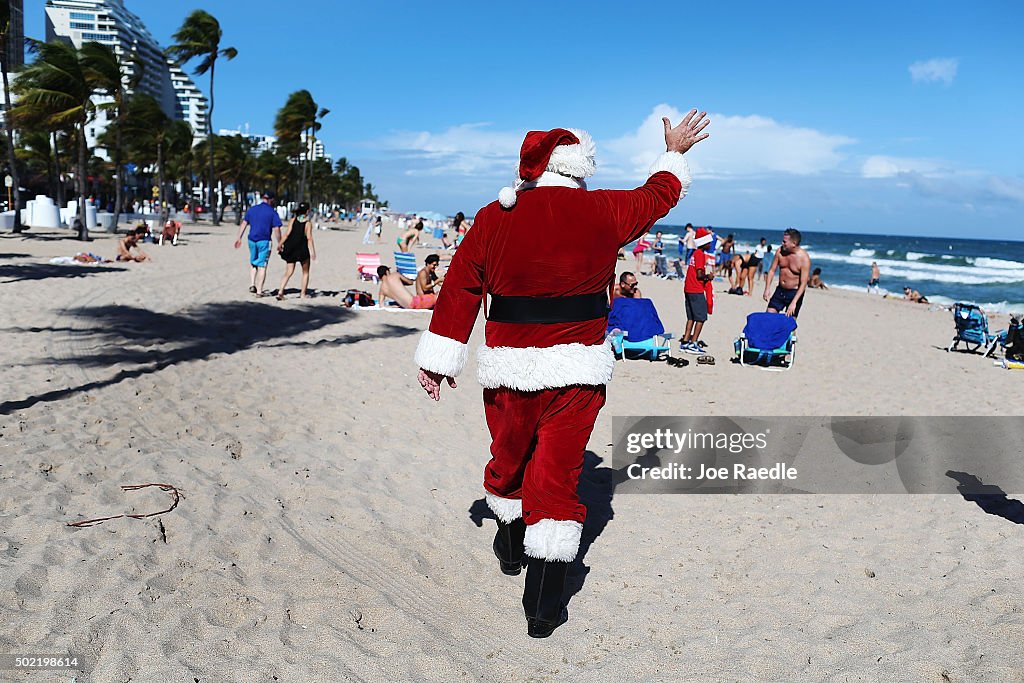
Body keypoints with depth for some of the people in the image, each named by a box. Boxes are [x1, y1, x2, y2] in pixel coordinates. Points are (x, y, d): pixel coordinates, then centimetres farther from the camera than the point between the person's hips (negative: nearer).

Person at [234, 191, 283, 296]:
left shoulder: (252, 209, 9)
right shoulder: (273, 213, -5)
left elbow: (244, 224, 8)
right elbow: (276, 229, -10)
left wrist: (239, 237, 11)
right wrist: (279, 243, -1)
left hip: (252, 240, 4)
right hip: (264, 241, -4)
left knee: (253, 263, 22)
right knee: (262, 266, 1)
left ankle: (252, 284, 8)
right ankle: (259, 291, 1)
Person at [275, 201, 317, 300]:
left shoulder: (292, 220, 2)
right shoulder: (308, 223, -6)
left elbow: (287, 234, -6)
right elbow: (309, 238, -13)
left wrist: (280, 244, 0)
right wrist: (312, 252, -15)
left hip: (290, 250, 3)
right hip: (303, 250, -3)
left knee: (288, 272, 7)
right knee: (305, 272, 14)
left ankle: (280, 291, -10)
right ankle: (302, 294, 13)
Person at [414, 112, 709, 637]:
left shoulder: (494, 217, 1)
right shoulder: (603, 211, -2)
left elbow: (460, 288, 3)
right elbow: (657, 195, 17)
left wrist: (438, 358, 9)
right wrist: (674, 154, 36)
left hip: (509, 367, 2)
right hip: (577, 369, -2)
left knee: (509, 456, 22)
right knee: (556, 475, 2)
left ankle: (510, 546, 47)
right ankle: (543, 608, 7)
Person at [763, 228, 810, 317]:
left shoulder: (804, 258, -20)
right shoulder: (780, 251, -6)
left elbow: (803, 283, -22)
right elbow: (772, 270, 3)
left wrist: (794, 303, -29)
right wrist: (766, 290, -6)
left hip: (795, 292, -5)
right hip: (780, 290, 5)